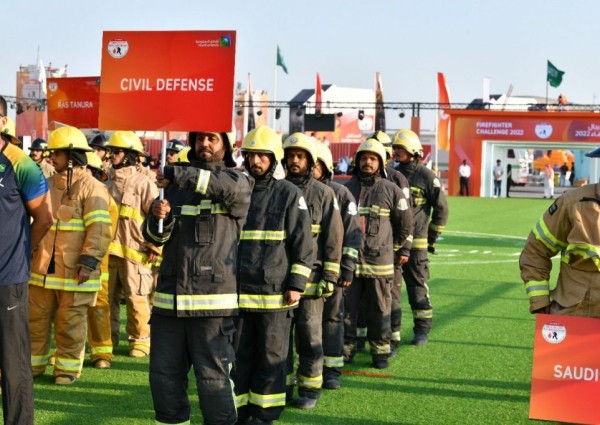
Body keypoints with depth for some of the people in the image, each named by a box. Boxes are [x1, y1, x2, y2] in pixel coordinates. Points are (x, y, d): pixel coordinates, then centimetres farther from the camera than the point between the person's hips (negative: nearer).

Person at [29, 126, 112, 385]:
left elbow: (99, 229, -12)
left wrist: (89, 261, -18)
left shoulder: (91, 188, -6)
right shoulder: (47, 185, 14)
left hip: (73, 271, -6)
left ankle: (68, 368, 16)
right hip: (42, 268, 6)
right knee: (35, 319, 11)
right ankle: (33, 364, 24)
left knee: (70, 323, 4)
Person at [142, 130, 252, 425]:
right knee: (163, 374, 10)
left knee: (213, 376, -3)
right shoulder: (178, 187, 18)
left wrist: (176, 175, -17)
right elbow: (154, 237, 15)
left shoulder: (240, 183, 2)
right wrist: (158, 217, -8)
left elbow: (232, 186, -24)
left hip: (213, 298, -5)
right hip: (169, 298, 5)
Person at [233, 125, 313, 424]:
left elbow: (303, 245, -4)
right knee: (238, 354, 8)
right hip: (237, 291, 4)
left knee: (270, 356, 5)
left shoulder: (289, 194, -2)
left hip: (274, 293, -4)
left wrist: (296, 285, -9)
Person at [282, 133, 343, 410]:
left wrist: (330, 277, -6)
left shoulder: (323, 194, 0)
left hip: (310, 278, -3)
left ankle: (309, 389, 13)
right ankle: (281, 386, 19)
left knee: (309, 336, 3)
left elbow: (333, 238, -1)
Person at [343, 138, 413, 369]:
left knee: (380, 309, 5)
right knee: (346, 308, 4)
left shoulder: (391, 190, 1)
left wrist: (394, 248, 13)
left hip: (379, 261, -1)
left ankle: (381, 352, 15)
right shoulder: (347, 188, 7)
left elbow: (406, 223, 10)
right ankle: (345, 350, 14)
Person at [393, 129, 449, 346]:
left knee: (417, 287, 1)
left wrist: (432, 238, 0)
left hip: (415, 244, -5)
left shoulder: (426, 177, -5)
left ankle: (422, 330, 10)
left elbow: (441, 208, -2)